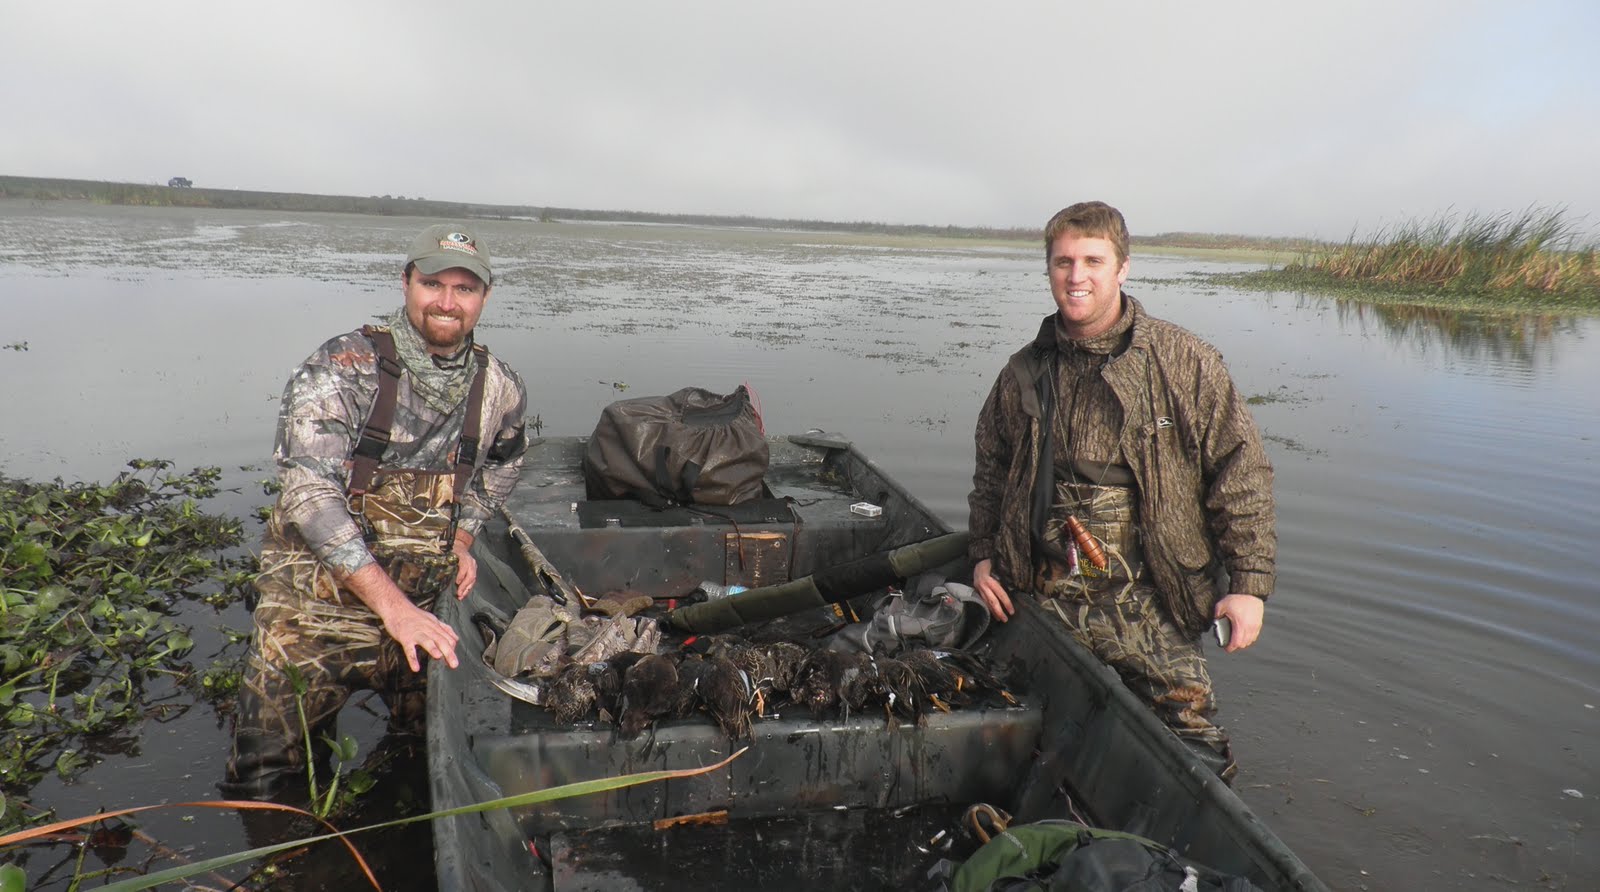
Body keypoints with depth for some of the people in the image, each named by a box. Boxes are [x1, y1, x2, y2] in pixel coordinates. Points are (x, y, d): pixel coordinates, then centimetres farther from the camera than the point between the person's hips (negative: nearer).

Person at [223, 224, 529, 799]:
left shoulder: (499, 388, -1)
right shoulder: (342, 368, -15)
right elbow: (310, 491, -24)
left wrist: (462, 535, 6)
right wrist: (391, 603, -30)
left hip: (422, 611, 4)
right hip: (315, 608, -3)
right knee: (263, 786, 4)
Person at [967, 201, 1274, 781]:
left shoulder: (1183, 362, -3)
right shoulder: (1023, 373, 9)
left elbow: (1241, 473, -2)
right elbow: (991, 469, 21)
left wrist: (1249, 583, -6)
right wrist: (983, 554, 11)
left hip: (1149, 608, -3)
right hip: (1048, 599, 3)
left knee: (1198, 761, -1)